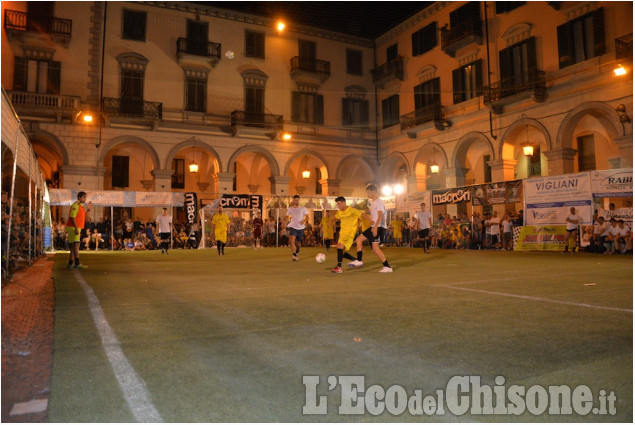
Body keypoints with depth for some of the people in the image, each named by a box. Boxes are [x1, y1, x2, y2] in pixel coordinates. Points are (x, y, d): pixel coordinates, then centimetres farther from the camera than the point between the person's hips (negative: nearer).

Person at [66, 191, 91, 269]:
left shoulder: (80, 206, 17)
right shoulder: (75, 205, -12)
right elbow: (72, 217, -19)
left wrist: (87, 208, 18)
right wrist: (76, 228, -26)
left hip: (76, 228, 10)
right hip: (73, 228, -10)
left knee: (73, 246, 10)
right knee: (76, 245, -14)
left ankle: (71, 263, 13)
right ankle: (77, 263, -17)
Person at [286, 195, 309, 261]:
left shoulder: (303, 208, 0)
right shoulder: (290, 209, 4)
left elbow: (307, 217, -1)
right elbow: (287, 217, 15)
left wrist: (304, 221, -21)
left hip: (301, 227, 0)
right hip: (293, 227, 0)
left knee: (298, 243, 10)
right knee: (292, 240, -24)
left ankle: (297, 250, 44)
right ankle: (294, 255, -24)